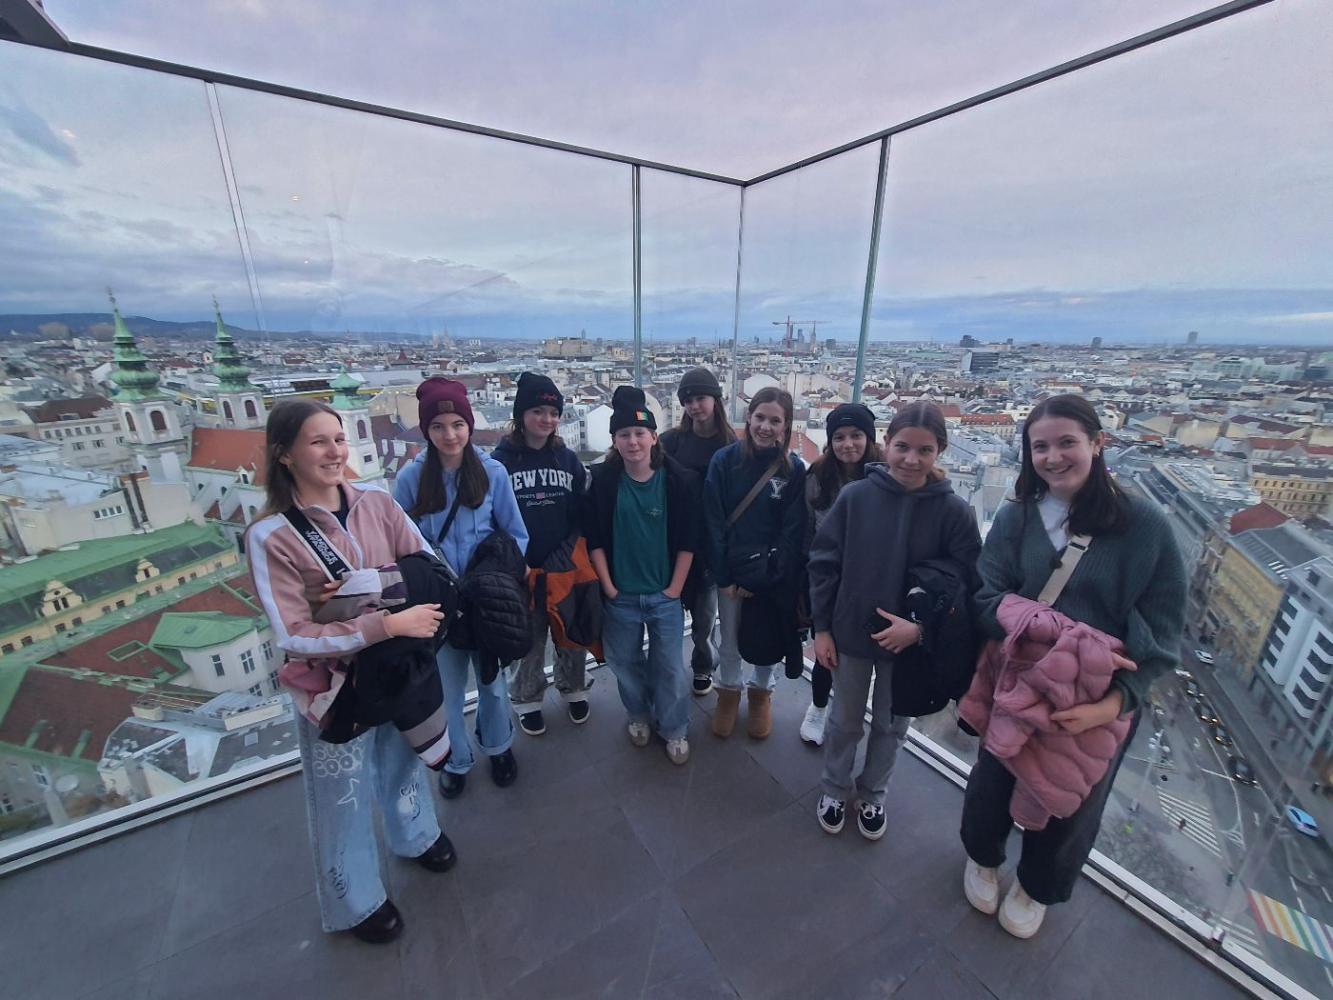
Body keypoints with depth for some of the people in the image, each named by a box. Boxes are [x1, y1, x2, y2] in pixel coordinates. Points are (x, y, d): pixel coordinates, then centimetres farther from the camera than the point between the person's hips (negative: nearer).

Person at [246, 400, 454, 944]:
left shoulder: (376, 501, -10)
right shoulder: (270, 535, -19)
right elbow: (296, 636, -22)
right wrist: (387, 622, -29)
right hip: (334, 685, -3)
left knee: (404, 759, 27)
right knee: (343, 796, 18)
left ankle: (417, 835, 57)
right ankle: (357, 902, 46)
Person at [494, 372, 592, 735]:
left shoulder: (568, 459, 4)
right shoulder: (500, 460, -6)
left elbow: (583, 515, 6)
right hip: (521, 571, -2)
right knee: (527, 641, 12)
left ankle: (574, 690, 41)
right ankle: (527, 700, 36)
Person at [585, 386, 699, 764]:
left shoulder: (678, 479, -8)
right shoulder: (602, 479, -6)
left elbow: (687, 541, -5)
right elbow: (595, 539, -3)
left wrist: (675, 588, -6)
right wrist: (608, 587, -5)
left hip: (665, 595, -1)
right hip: (620, 595, 1)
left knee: (670, 668, 10)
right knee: (625, 662, 19)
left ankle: (674, 729, 36)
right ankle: (638, 715, 46)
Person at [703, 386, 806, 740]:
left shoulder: (795, 469, -8)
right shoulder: (724, 460, -9)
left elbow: (792, 532, -8)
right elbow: (713, 522, -8)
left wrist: (762, 578, -12)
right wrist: (723, 577, -11)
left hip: (772, 574, 0)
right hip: (730, 570, 0)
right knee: (730, 641, 14)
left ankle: (760, 692, 43)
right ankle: (728, 692, 41)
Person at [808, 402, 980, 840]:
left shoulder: (954, 511, -13)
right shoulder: (855, 496, -13)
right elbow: (823, 562, -8)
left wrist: (921, 627, -19)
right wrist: (821, 628, -7)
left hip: (911, 643, 1)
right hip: (850, 635, 0)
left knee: (891, 725, 22)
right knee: (845, 721, 19)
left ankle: (872, 795, 48)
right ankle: (834, 789, 45)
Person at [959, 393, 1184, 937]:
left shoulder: (1145, 524, -11)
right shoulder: (1015, 518, -9)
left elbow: (1161, 632, -9)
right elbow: (988, 600, -14)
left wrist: (1116, 700, -22)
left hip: (1100, 705, 0)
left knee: (1070, 805, 22)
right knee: (993, 783, 19)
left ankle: (1037, 887, 53)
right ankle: (983, 858, 53)